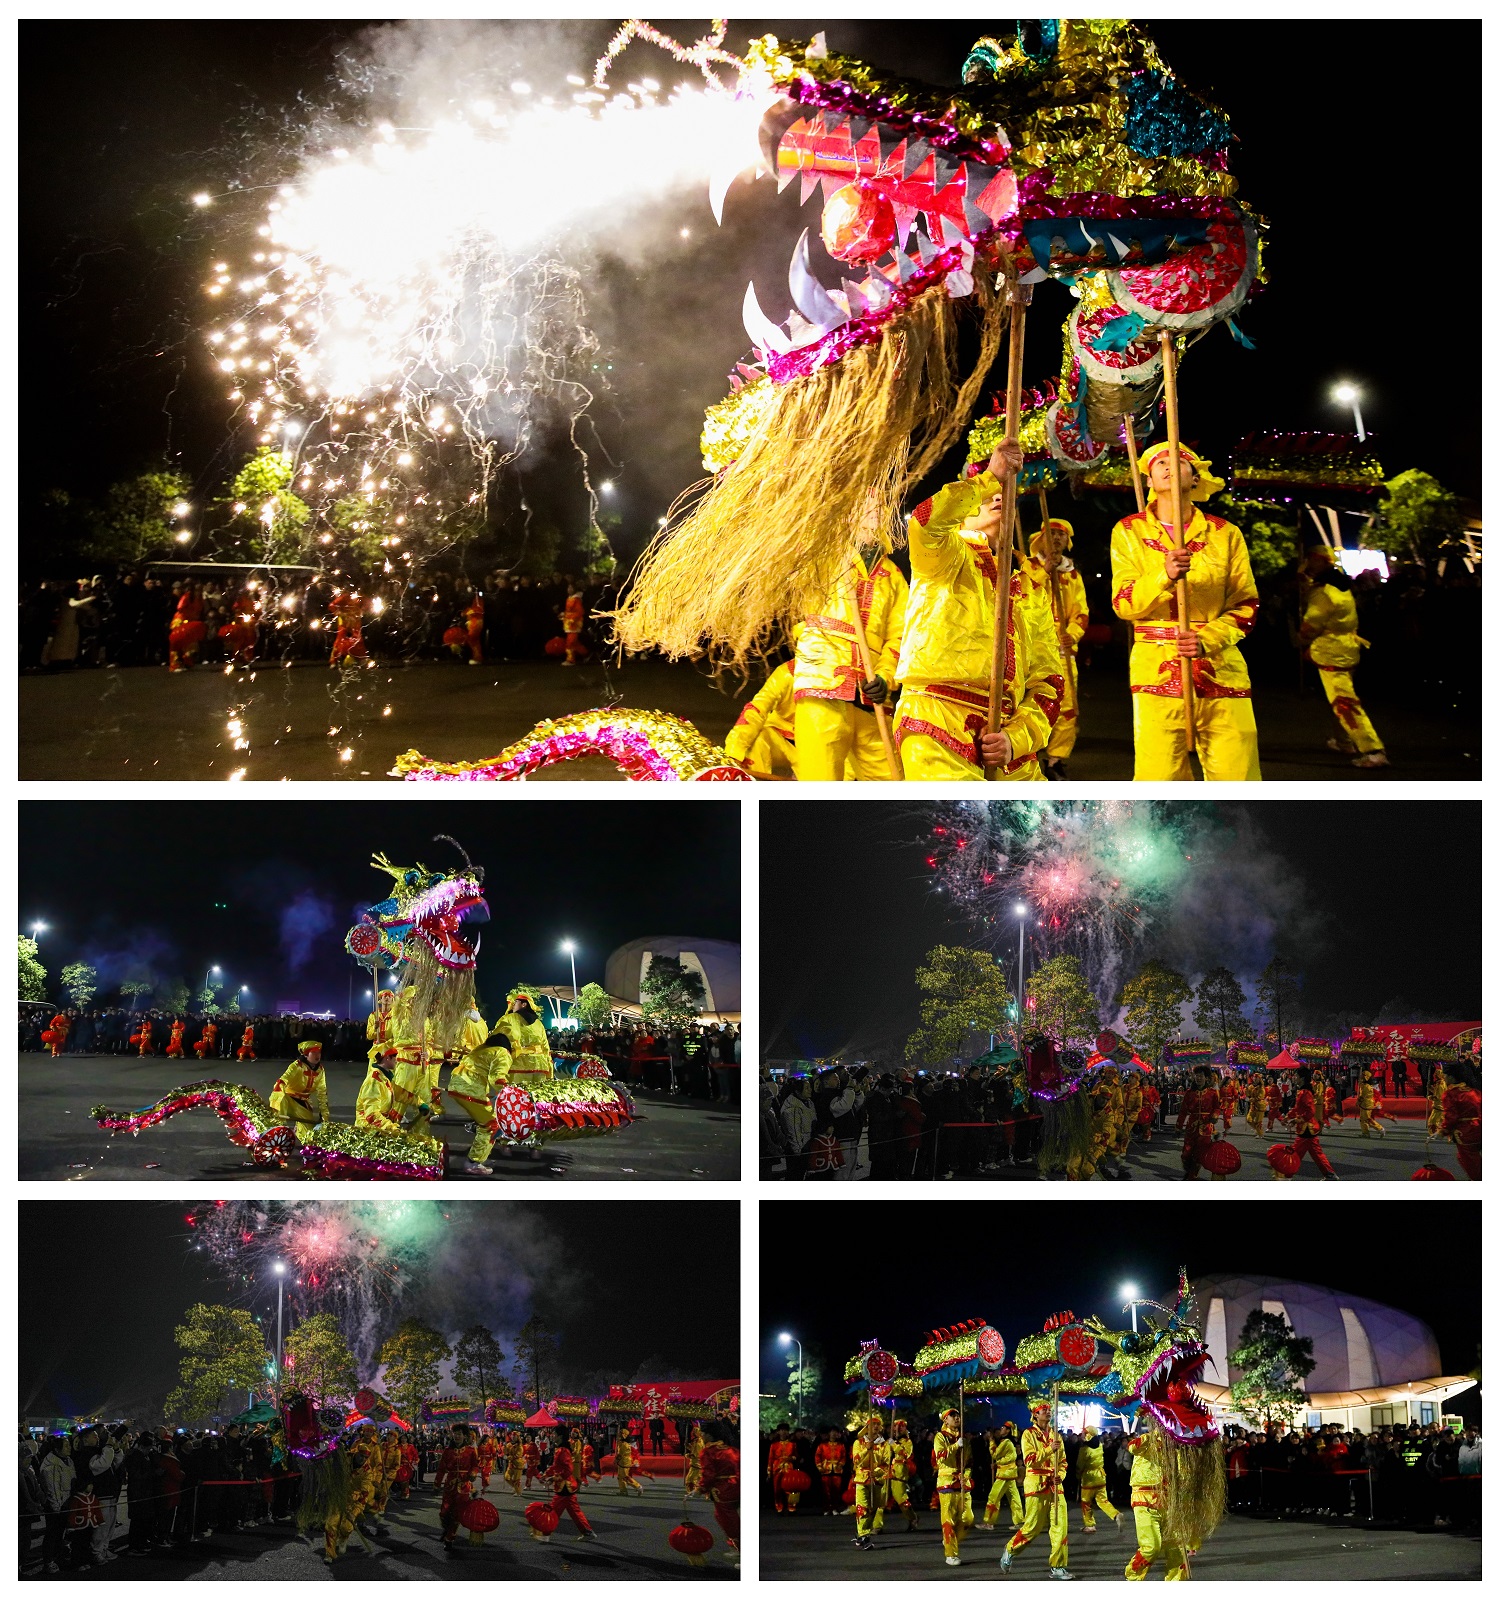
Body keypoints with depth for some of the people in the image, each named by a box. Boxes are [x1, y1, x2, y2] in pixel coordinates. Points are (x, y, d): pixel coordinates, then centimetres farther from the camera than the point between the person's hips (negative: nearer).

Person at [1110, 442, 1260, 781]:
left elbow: (1246, 604, 8)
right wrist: (1164, 576, -21)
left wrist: (1209, 639, -12)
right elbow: (1124, 603, -1)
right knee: (1158, 780, -11)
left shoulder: (1225, 534, 9)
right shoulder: (1129, 531, 8)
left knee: (1240, 780, -6)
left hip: (1221, 670, 1)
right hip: (1157, 670, -1)